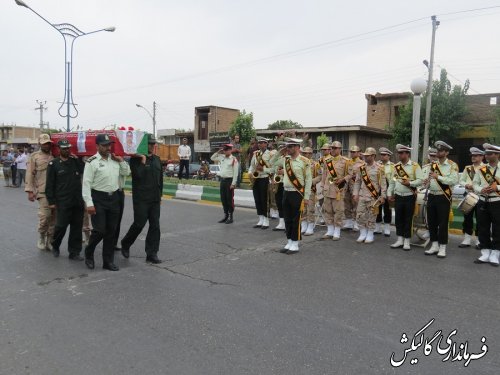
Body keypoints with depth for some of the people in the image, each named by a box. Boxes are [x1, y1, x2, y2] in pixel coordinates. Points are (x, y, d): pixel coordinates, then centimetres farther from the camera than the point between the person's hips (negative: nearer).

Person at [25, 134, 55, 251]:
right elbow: (30, 174, 2)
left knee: (54, 217, 5)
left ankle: (49, 241, 17)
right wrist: (30, 190, -5)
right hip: (43, 192, -3)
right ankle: (41, 236, 14)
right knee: (44, 216, -11)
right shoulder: (35, 156, 6)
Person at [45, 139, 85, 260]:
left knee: (77, 227, 6)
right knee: (61, 226, 1)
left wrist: (77, 159, -4)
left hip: (78, 201, 4)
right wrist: (51, 201, -5)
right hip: (63, 202, -3)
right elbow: (50, 184, -2)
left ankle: (74, 252, 15)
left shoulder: (75, 161, 10)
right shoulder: (53, 164, -1)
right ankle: (55, 246, 30)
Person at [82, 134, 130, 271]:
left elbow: (126, 172, 19)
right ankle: (88, 253, 22)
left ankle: (108, 261, 19)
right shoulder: (92, 162, -9)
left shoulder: (115, 159, 10)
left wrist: (121, 160, 3)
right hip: (98, 199, -5)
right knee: (99, 230, -7)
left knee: (111, 231, 8)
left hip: (114, 198, 6)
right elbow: (86, 184, -12)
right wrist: (89, 203, -18)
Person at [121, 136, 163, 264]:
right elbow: (138, 175, -20)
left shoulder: (157, 159, 13)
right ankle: (125, 244, 24)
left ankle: (152, 254, 9)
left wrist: (160, 195, 17)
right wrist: (143, 162, -18)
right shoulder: (136, 159, -5)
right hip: (141, 199, -6)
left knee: (155, 225, 3)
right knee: (139, 224, -4)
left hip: (155, 199, 6)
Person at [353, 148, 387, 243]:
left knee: (371, 216, 4)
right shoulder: (361, 168, 6)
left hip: (373, 197, -4)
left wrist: (383, 196, -9)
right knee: (360, 215, 3)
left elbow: (383, 183, -5)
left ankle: (370, 235, 15)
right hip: (362, 196, 4)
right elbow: (357, 181, 9)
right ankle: (363, 234, 17)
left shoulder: (379, 168, -4)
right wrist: (355, 194, 3)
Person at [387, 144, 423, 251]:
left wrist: (410, 183, -24)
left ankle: (407, 241, 11)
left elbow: (420, 180, -9)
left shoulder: (415, 166, -5)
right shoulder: (396, 166, 8)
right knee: (399, 218, 8)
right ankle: (400, 240, 17)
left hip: (410, 197, -4)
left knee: (408, 219, 2)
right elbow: (392, 181, 11)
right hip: (398, 196, 4)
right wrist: (389, 193, 6)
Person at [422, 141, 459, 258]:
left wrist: (438, 177, -21)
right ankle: (434, 245, 20)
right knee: (431, 222, 9)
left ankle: (442, 248, 8)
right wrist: (426, 181, -15)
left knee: (443, 223, -1)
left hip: (443, 197, -5)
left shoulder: (452, 165, -4)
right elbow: (426, 177, 7)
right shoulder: (433, 165, 12)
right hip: (431, 196, 6)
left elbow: (454, 181, -17)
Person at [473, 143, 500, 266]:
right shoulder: (481, 169, 8)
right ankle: (485, 254, 16)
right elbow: (475, 184, 7)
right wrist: (481, 190, -12)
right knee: (483, 229, 7)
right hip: (483, 202, 3)